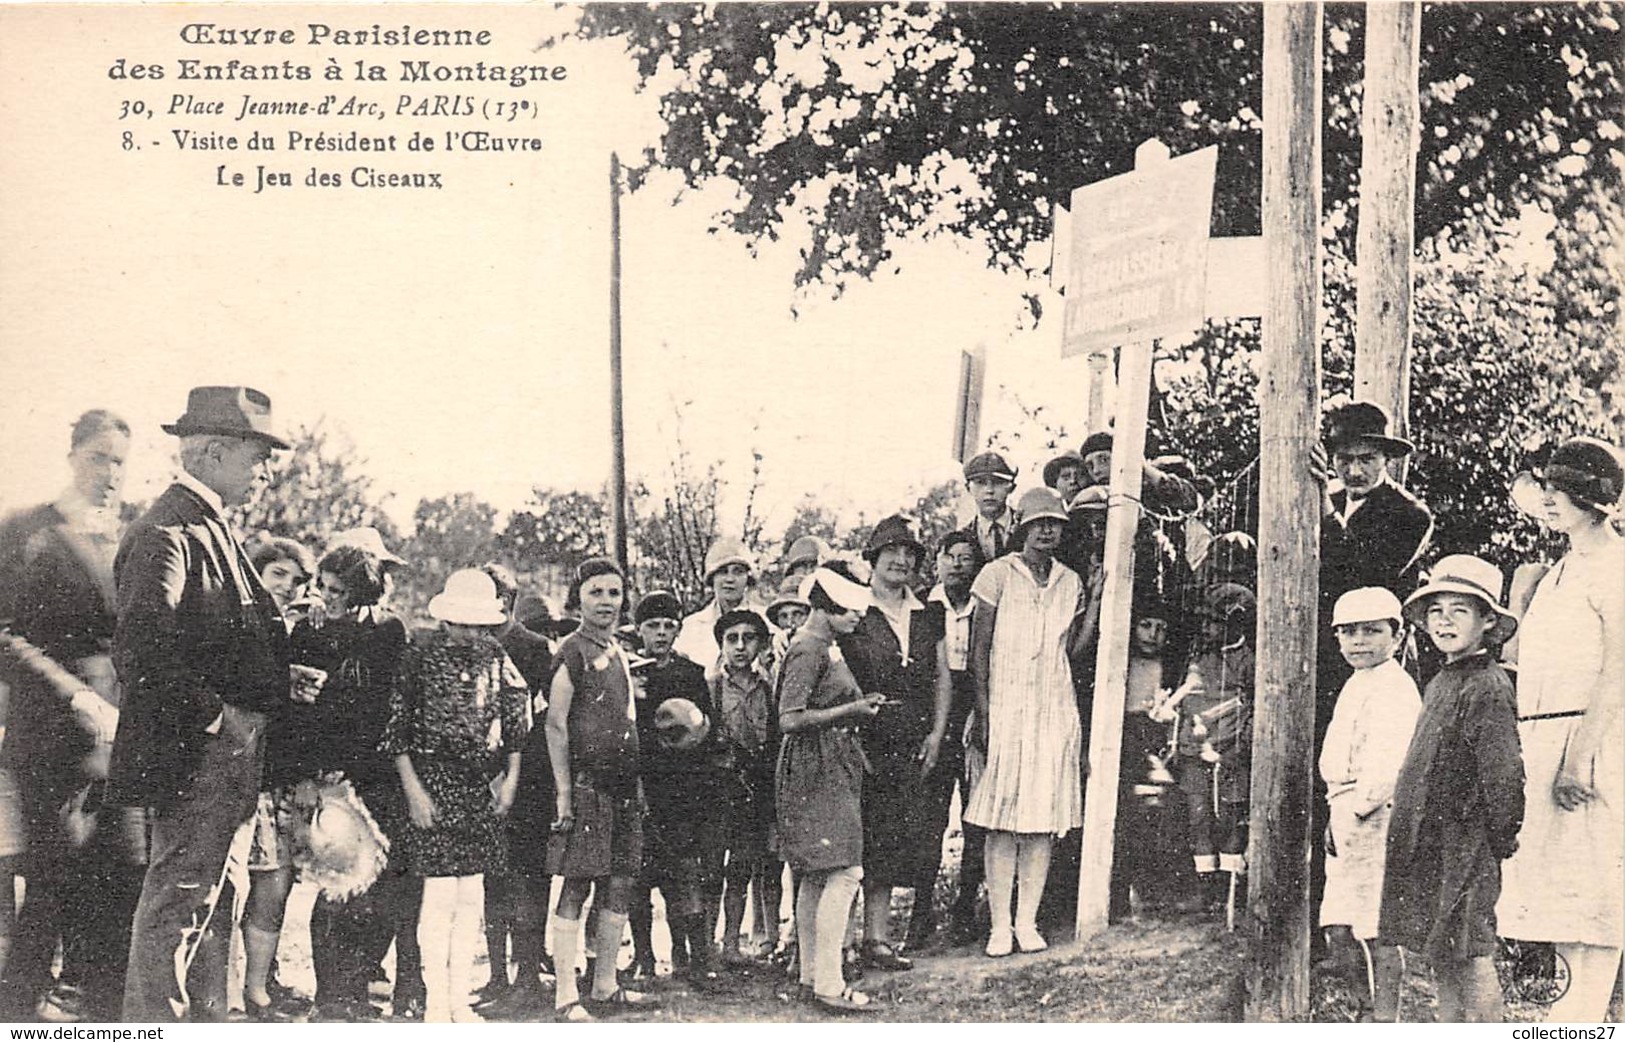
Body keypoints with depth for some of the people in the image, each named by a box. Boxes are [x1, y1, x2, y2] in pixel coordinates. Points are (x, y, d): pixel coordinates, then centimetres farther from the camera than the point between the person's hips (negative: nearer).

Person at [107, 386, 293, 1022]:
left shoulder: (214, 529, 16)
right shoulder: (165, 534, -16)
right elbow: (140, 652, -26)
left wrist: (285, 678, 8)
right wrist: (214, 717, -20)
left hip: (233, 755, 10)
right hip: (196, 754, -10)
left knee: (208, 904, 18)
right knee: (175, 906, -3)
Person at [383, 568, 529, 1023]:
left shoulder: (496, 658, 8)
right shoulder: (420, 656, -5)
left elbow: (517, 717, 14)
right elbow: (395, 728, -6)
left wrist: (510, 778, 7)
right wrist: (412, 789, -10)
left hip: (483, 785, 5)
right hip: (433, 779, -4)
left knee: (471, 896, 6)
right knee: (440, 893, -7)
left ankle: (459, 1000, 13)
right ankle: (435, 1004, 0)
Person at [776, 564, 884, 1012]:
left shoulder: (827, 647, 17)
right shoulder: (807, 651, -14)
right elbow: (790, 720, -20)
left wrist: (860, 707, 10)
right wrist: (849, 711, -18)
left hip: (832, 771, 10)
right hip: (818, 770, -10)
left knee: (815, 877, 11)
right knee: (844, 873, -14)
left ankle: (812, 976, 16)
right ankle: (828, 984, -13)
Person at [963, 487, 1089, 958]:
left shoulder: (1070, 583, 13)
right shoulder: (998, 574, 0)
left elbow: (1071, 650, 16)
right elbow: (979, 649, -3)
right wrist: (983, 715, -9)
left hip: (1056, 711, 4)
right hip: (1005, 706, -4)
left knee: (1045, 819, 2)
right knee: (1003, 820, -4)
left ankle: (1028, 921, 9)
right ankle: (1000, 925, 0)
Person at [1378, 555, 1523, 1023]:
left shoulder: (1487, 687, -14)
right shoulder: (1441, 682, 14)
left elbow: (1504, 771, -17)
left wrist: (1502, 839, -13)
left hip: (1466, 844, -9)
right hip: (1430, 844, 9)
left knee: (1471, 959, -5)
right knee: (1441, 958, 13)